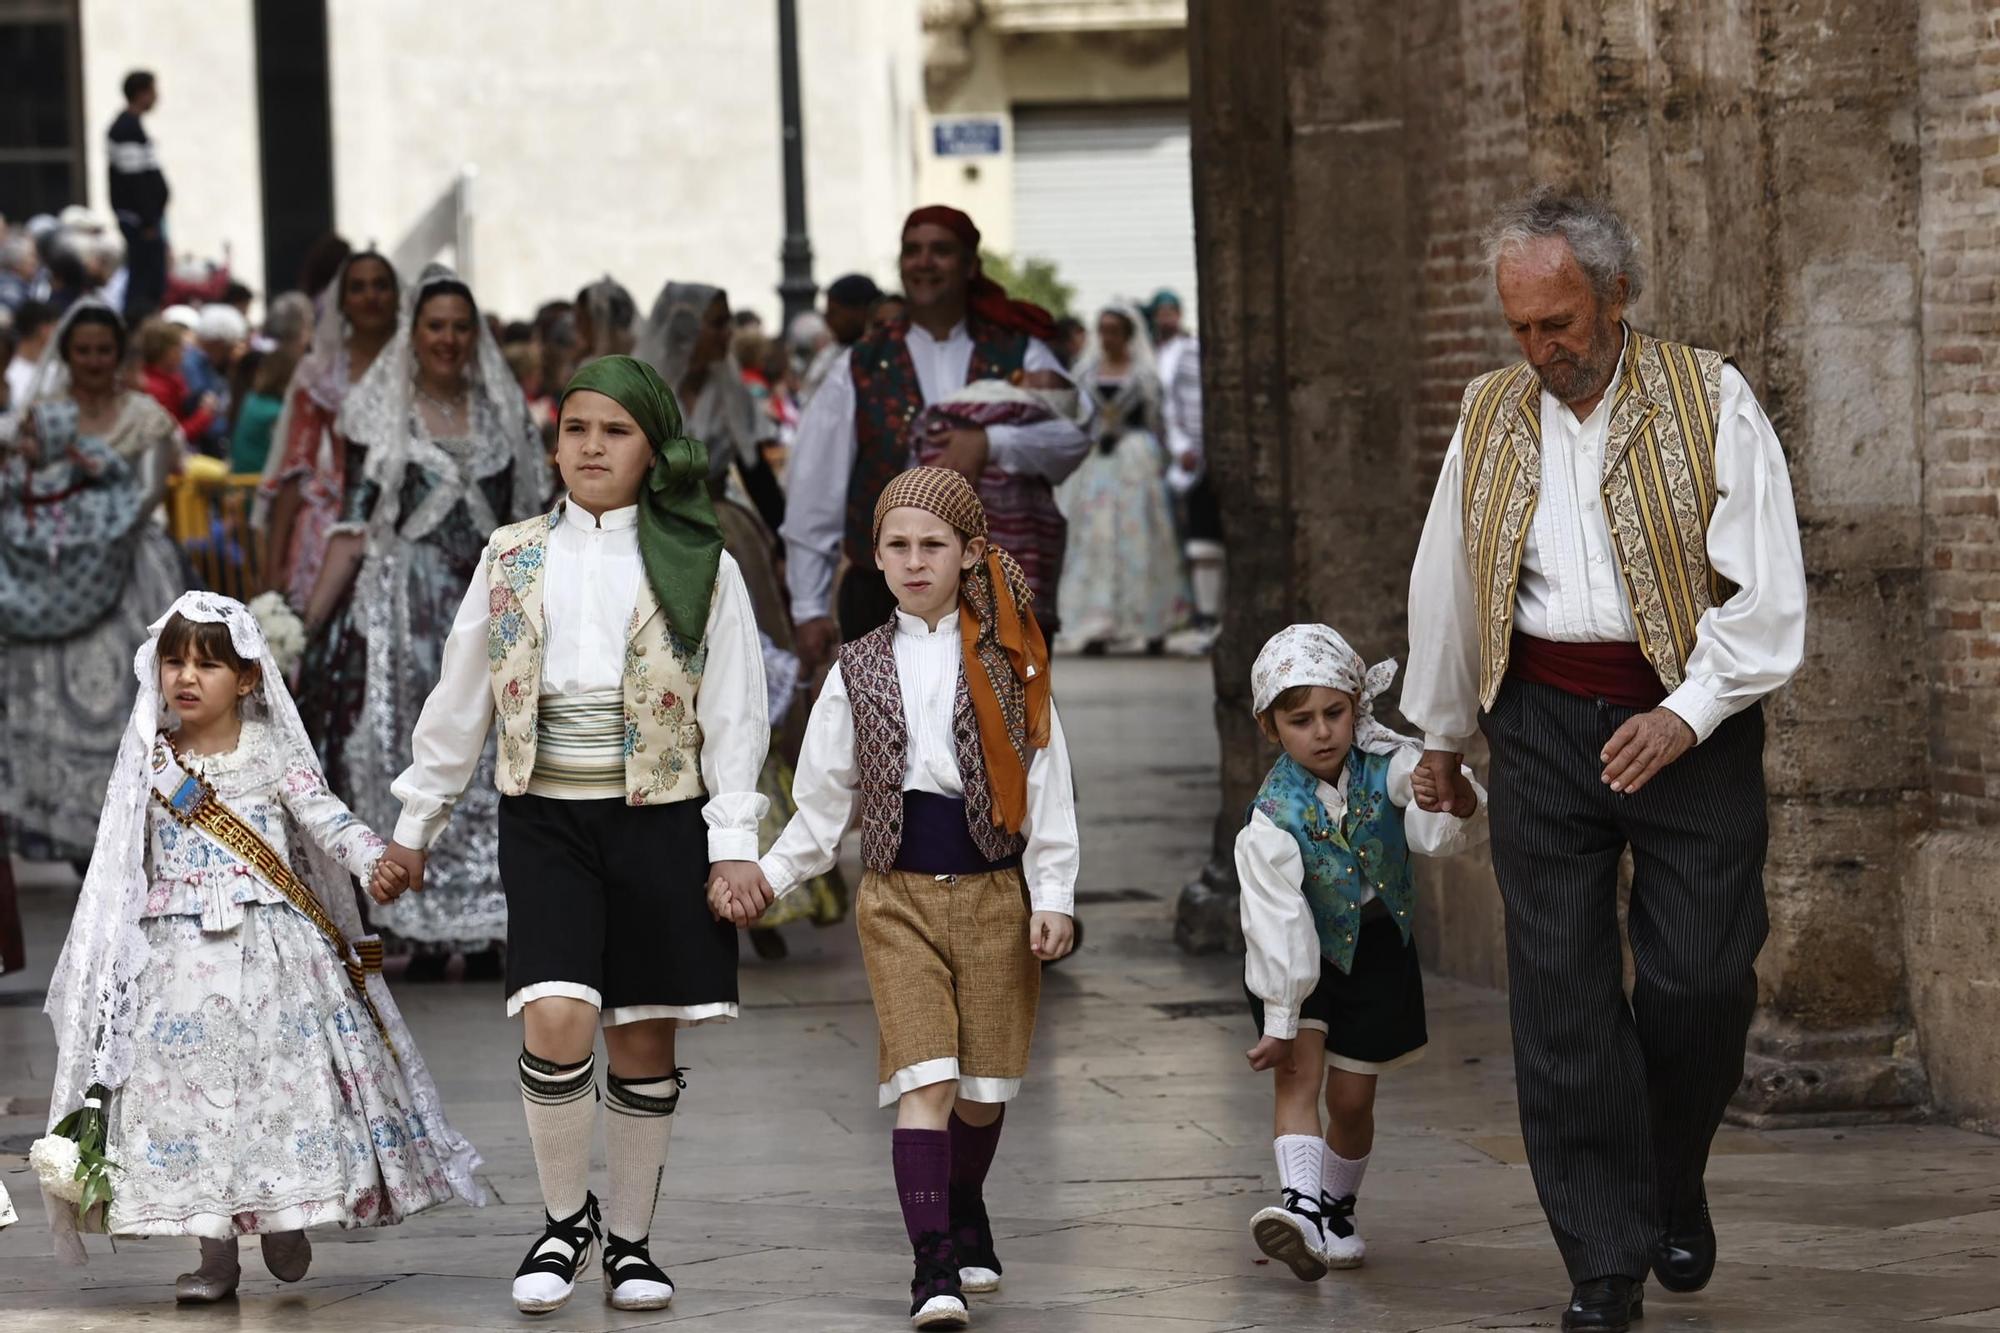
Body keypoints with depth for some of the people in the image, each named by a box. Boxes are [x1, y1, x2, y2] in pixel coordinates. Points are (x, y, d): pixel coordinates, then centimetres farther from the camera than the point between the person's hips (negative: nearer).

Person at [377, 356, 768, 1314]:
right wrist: (416, 823, 15)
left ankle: (629, 1240, 19)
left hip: (661, 820, 0)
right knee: (556, 1023, -16)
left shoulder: (700, 566, 2)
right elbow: (459, 698, 13)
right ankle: (565, 1216, 5)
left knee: (644, 1038, 4)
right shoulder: (512, 559, 8)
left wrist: (733, 839, -6)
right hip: (544, 821, 0)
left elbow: (732, 713, 1)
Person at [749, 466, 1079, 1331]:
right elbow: (824, 802, 12)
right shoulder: (858, 673, 8)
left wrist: (1053, 896, -5)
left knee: (983, 1082, 8)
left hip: (995, 893, 0)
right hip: (900, 897, 0)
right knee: (925, 1082, -13)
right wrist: (764, 877, 2)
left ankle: (964, 1220, 36)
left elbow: (1046, 783, 2)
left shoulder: (1007, 662, 3)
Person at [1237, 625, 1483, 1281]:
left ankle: (1335, 1210, 29)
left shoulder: (1385, 761, -20)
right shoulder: (1273, 821, -26)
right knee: (1298, 1073, -20)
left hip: (1377, 952, 2)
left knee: (1351, 1099, 8)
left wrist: (1456, 806, -59)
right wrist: (1279, 1023, -21)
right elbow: (1278, 925, -24)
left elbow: (1432, 829, -35)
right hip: (1306, 955, -2)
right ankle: (1302, 1208, -30)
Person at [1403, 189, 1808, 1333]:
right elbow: (1447, 586, 21)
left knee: (1701, 979, -5)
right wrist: (1442, 735, 27)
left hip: (1690, 719, -3)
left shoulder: (1709, 402, -2)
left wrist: (1685, 715, -16)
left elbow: (1766, 589, -6)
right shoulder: (1491, 417, 10)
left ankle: (1675, 1188, 23)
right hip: (1545, 718, 3)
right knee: (1562, 994, -3)